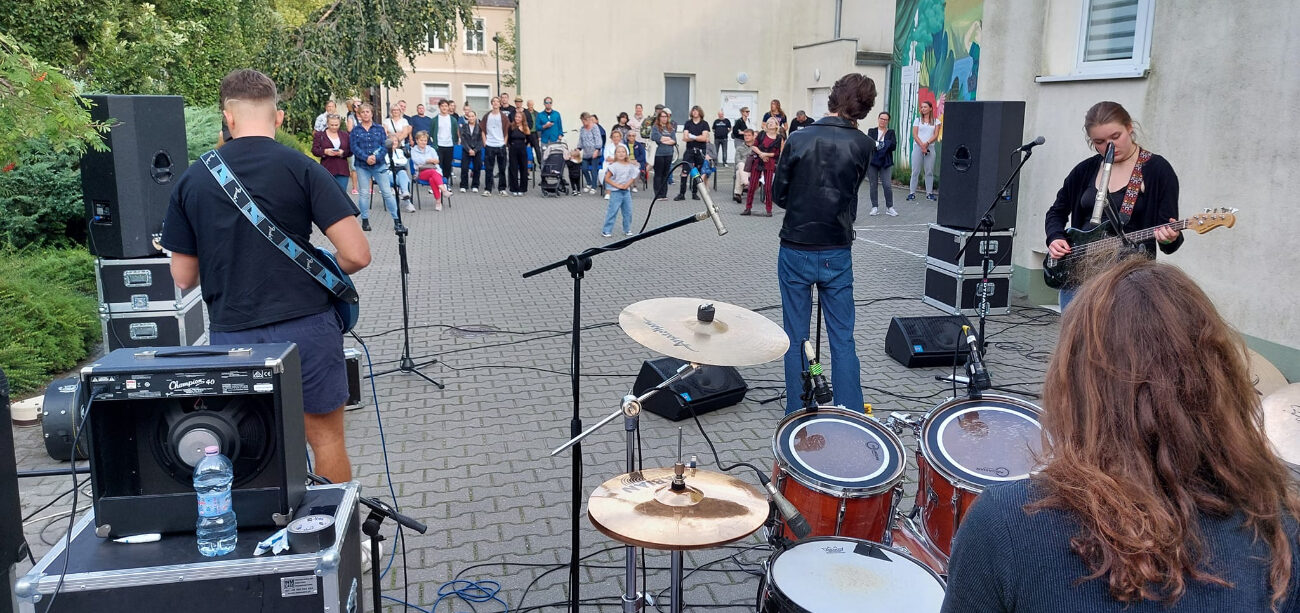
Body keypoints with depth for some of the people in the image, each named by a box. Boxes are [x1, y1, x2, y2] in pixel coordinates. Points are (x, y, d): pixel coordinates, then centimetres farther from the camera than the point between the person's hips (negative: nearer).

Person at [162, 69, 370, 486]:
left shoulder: (191, 181, 3)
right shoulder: (302, 169, -7)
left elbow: (183, 278, 8)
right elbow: (356, 255, -13)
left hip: (230, 335, 3)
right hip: (306, 327, -2)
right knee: (327, 440, 13)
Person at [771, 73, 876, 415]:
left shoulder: (799, 139, -10)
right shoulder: (861, 145, -5)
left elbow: (778, 195, -1)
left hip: (796, 252, -1)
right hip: (837, 254, 1)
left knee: (796, 337, 10)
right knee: (843, 339, 9)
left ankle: (797, 414, 17)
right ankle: (851, 416, 12)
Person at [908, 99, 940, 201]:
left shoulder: (935, 121, 10)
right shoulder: (917, 120, 10)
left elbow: (936, 135, 1)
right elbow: (914, 135, 1)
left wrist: (927, 143, -16)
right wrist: (922, 145, -12)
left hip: (930, 147, 0)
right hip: (918, 147, 0)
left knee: (929, 172, 1)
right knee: (915, 171, -3)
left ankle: (929, 193, 5)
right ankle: (912, 192, -1)